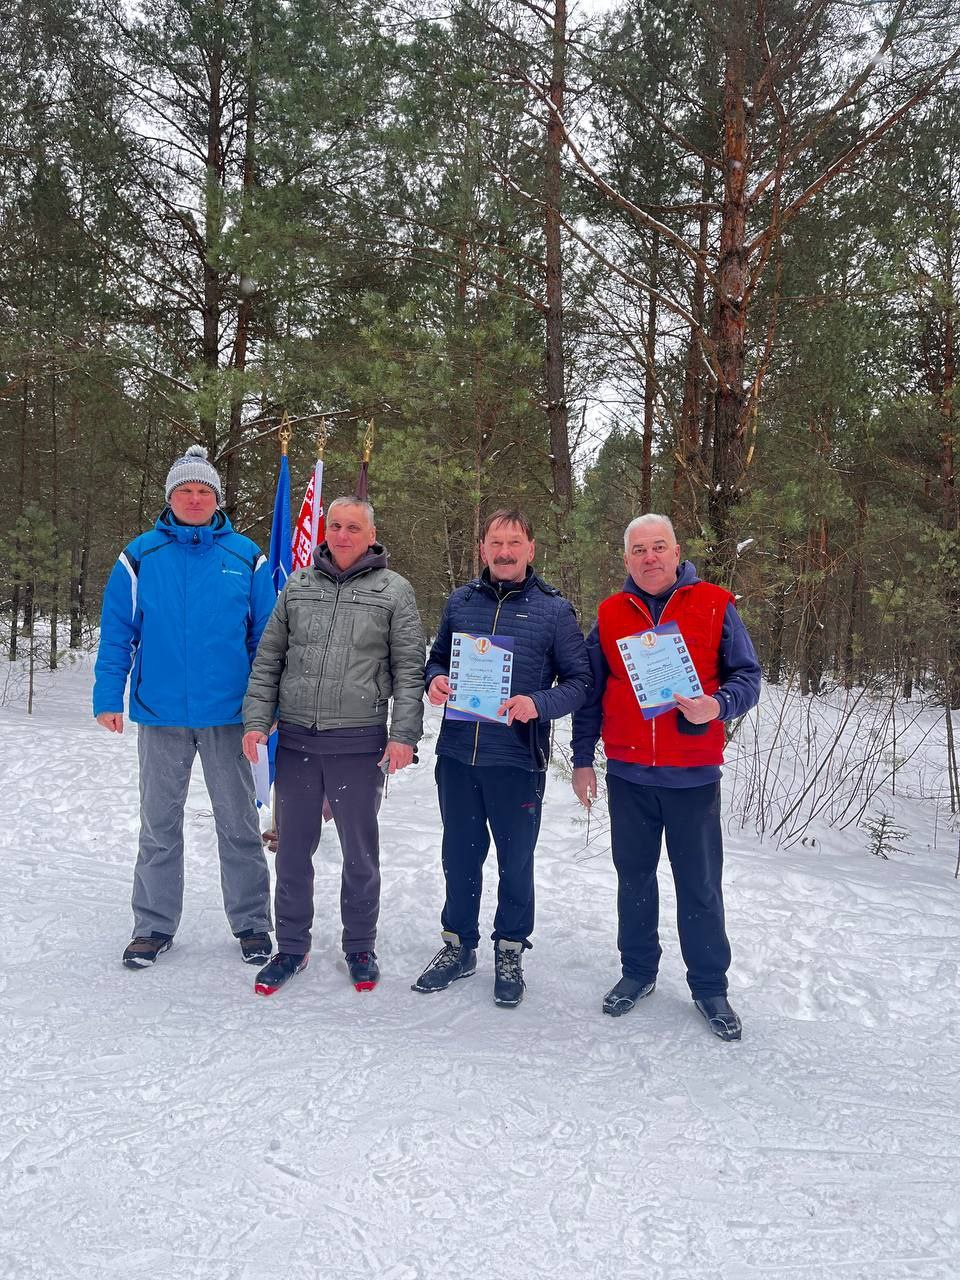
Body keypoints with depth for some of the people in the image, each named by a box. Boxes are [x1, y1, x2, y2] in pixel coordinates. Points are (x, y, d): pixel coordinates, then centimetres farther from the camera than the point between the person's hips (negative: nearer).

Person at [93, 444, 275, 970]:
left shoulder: (245, 557, 0)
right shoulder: (141, 555, 0)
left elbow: (265, 635, 2)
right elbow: (116, 633, 1)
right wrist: (108, 698, -5)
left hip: (228, 714, 0)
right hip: (160, 712, 1)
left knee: (238, 826, 10)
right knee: (159, 826, 13)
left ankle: (251, 923, 24)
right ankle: (154, 926, 28)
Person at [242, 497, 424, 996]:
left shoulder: (393, 591, 0)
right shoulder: (297, 586, 9)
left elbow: (408, 670, -2)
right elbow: (268, 659, 11)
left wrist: (403, 734, -11)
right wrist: (257, 720, 2)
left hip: (360, 743, -3)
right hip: (296, 739, 3)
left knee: (360, 851, 9)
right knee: (293, 848, 11)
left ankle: (359, 947, 27)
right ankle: (291, 946, 27)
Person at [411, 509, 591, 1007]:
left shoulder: (554, 610, -3)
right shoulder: (460, 601, 6)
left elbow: (579, 680, -3)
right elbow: (437, 659, 16)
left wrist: (538, 704, -21)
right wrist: (435, 680, -7)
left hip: (517, 760, -3)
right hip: (457, 755, 3)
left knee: (516, 862, 12)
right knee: (459, 857, 16)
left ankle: (510, 951, 32)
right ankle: (458, 945, 34)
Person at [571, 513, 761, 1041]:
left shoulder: (714, 606, -1)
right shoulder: (610, 615, 5)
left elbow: (747, 677, 1)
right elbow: (589, 693, 10)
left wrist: (718, 706, -20)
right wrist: (582, 760, 8)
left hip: (693, 775, -2)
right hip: (628, 774, 2)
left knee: (700, 886, 6)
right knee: (634, 877, 15)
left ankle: (709, 985, 24)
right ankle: (638, 970, 32)